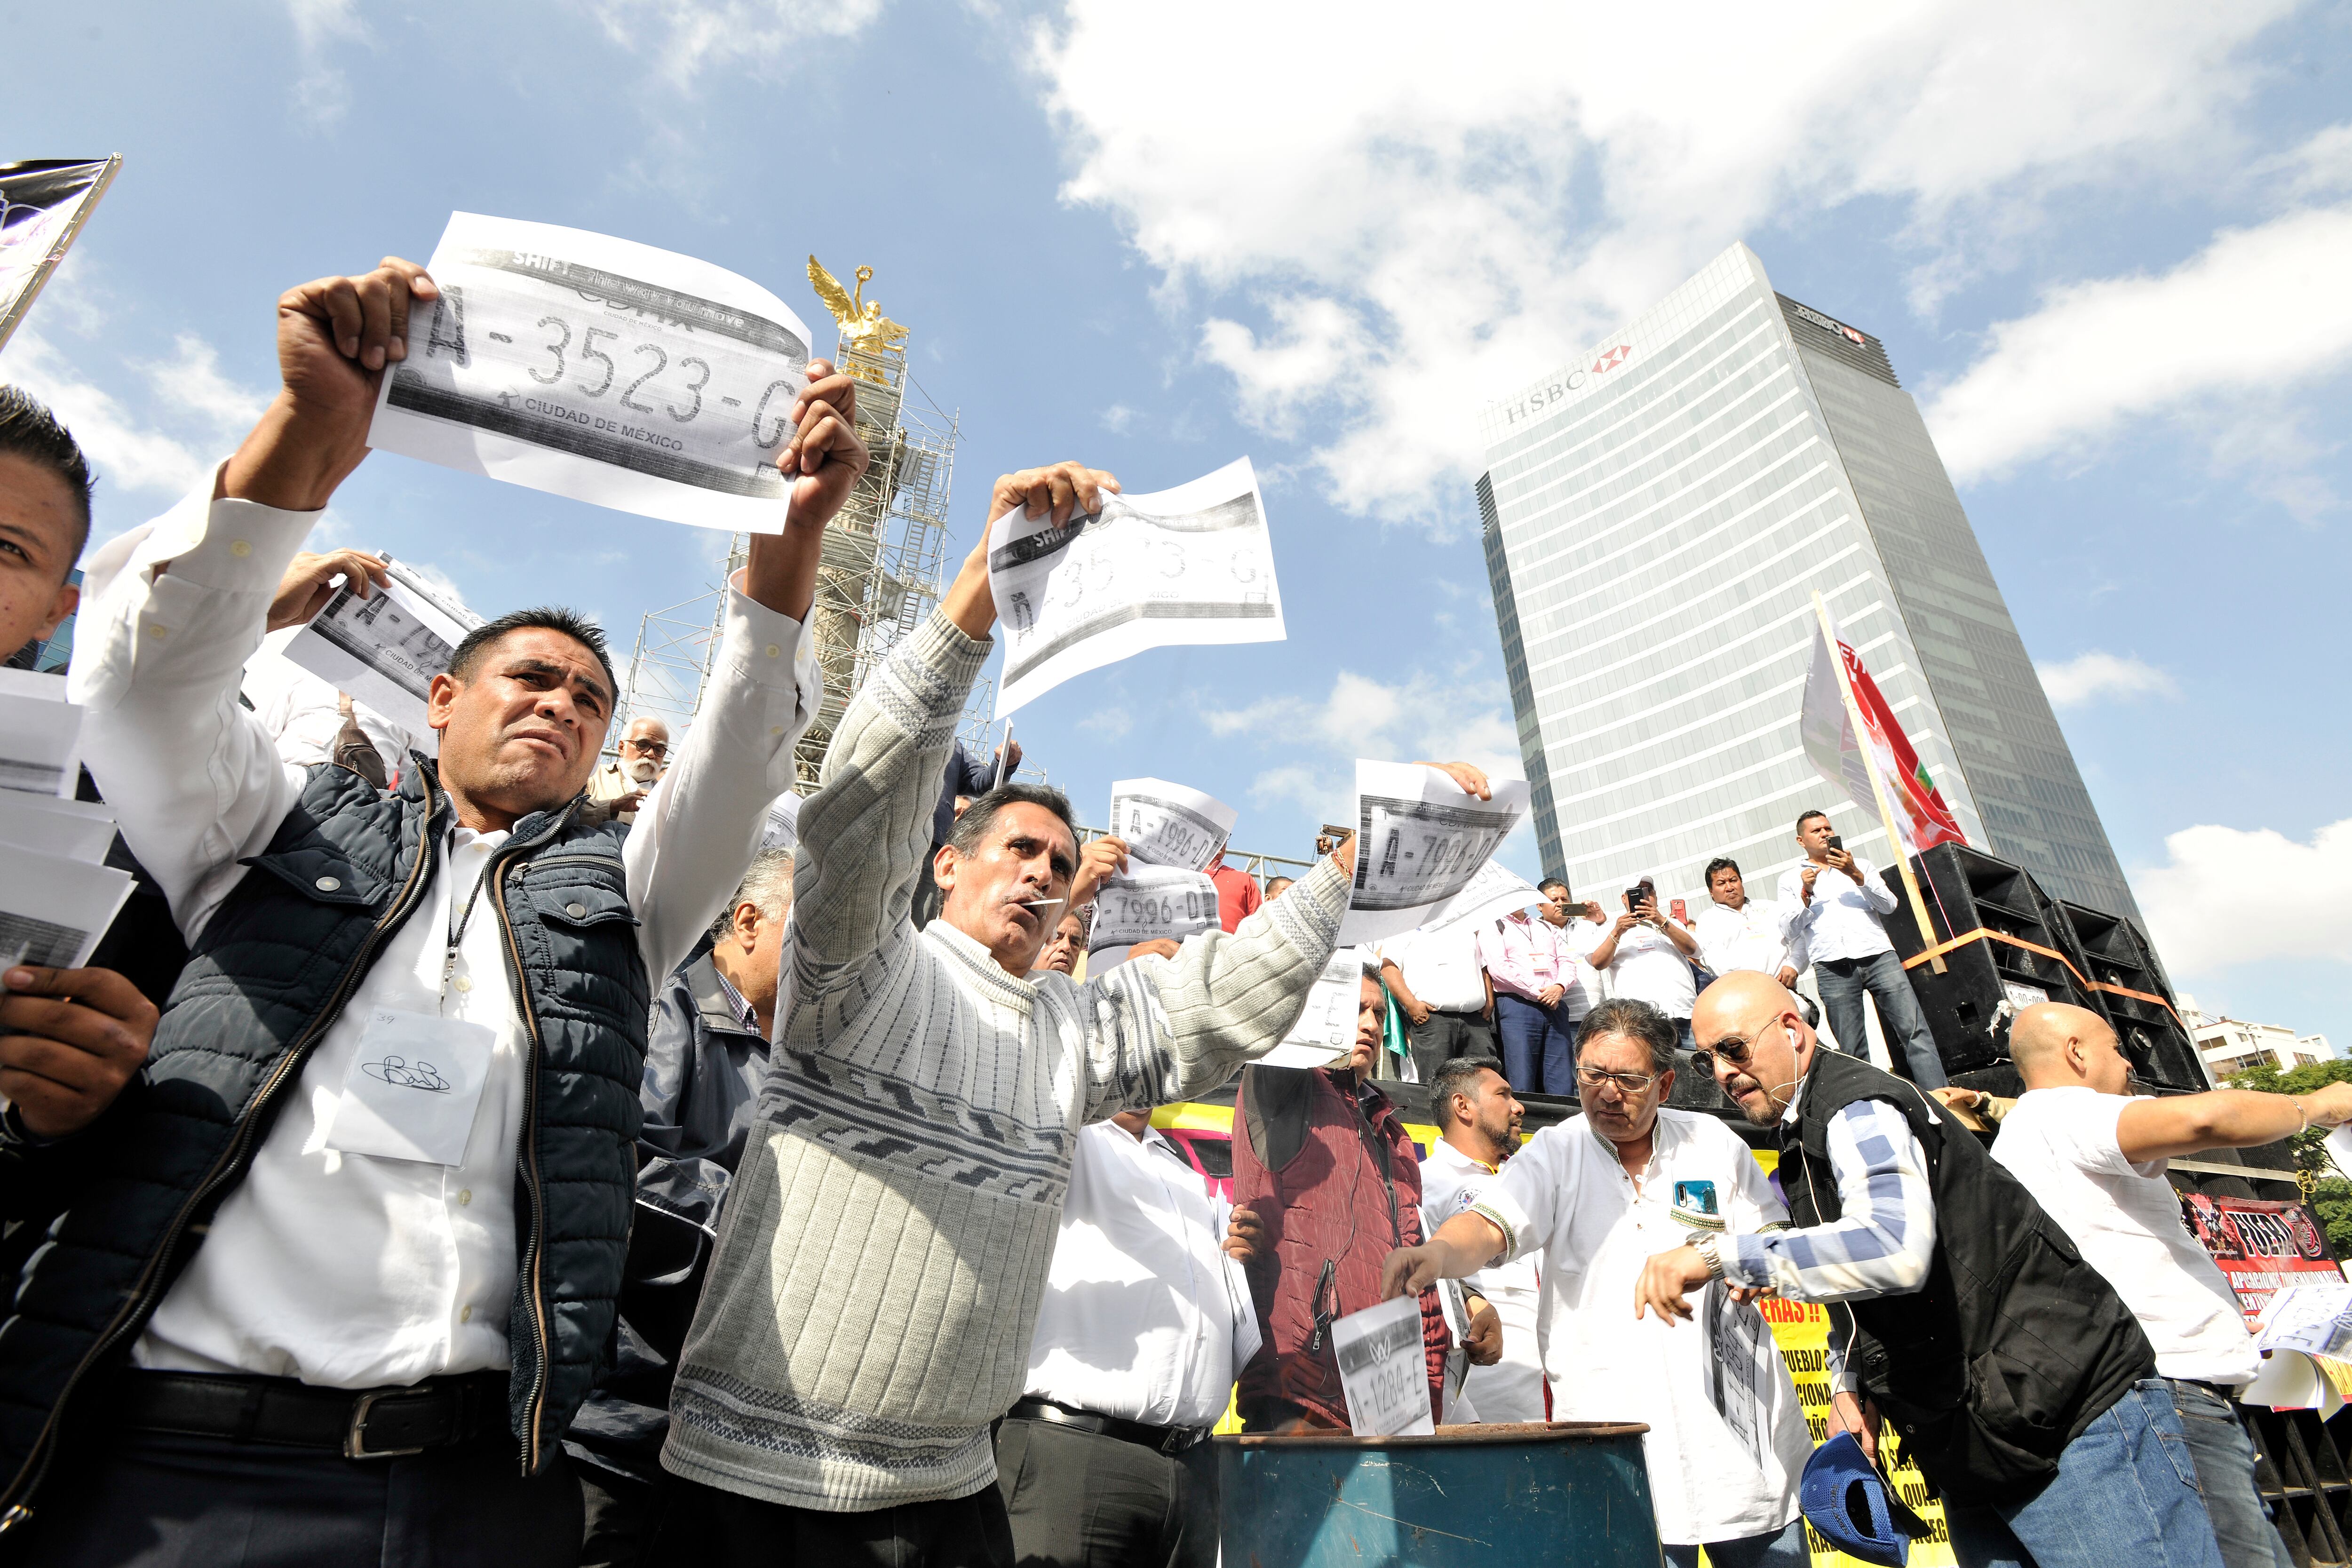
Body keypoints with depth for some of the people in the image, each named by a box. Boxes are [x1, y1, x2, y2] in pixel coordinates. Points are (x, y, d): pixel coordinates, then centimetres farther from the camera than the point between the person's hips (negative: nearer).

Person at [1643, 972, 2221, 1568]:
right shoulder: (1799, 1153, 13)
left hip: (2078, 1424, -9)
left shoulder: (1858, 1106, -18)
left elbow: (1895, 1249, -37)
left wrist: (1720, 1254, -34)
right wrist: (1848, 1384, 7)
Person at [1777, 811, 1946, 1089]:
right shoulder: (1790, 879, 16)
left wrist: (1856, 875, -4)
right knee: (1853, 1052, -3)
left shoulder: (1859, 865, 23)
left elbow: (1889, 905, 8)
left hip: (1878, 955, 1)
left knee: (1915, 1030, -9)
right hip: (1832, 967, -1)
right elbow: (1792, 933, 7)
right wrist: (1806, 894, -6)